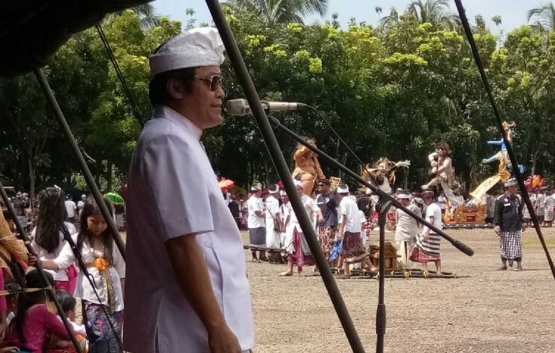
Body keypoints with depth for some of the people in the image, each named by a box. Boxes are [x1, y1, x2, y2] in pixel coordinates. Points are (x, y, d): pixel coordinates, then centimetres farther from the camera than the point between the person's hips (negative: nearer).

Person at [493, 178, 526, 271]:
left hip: (516, 228, 4)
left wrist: (522, 223, 22)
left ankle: (519, 265, 5)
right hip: (505, 228, -4)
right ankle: (504, 264, 18)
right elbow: (497, 214, -8)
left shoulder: (518, 198, 10)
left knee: (517, 246, 1)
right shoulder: (500, 200, -7)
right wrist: (496, 225, -13)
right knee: (504, 246, 6)